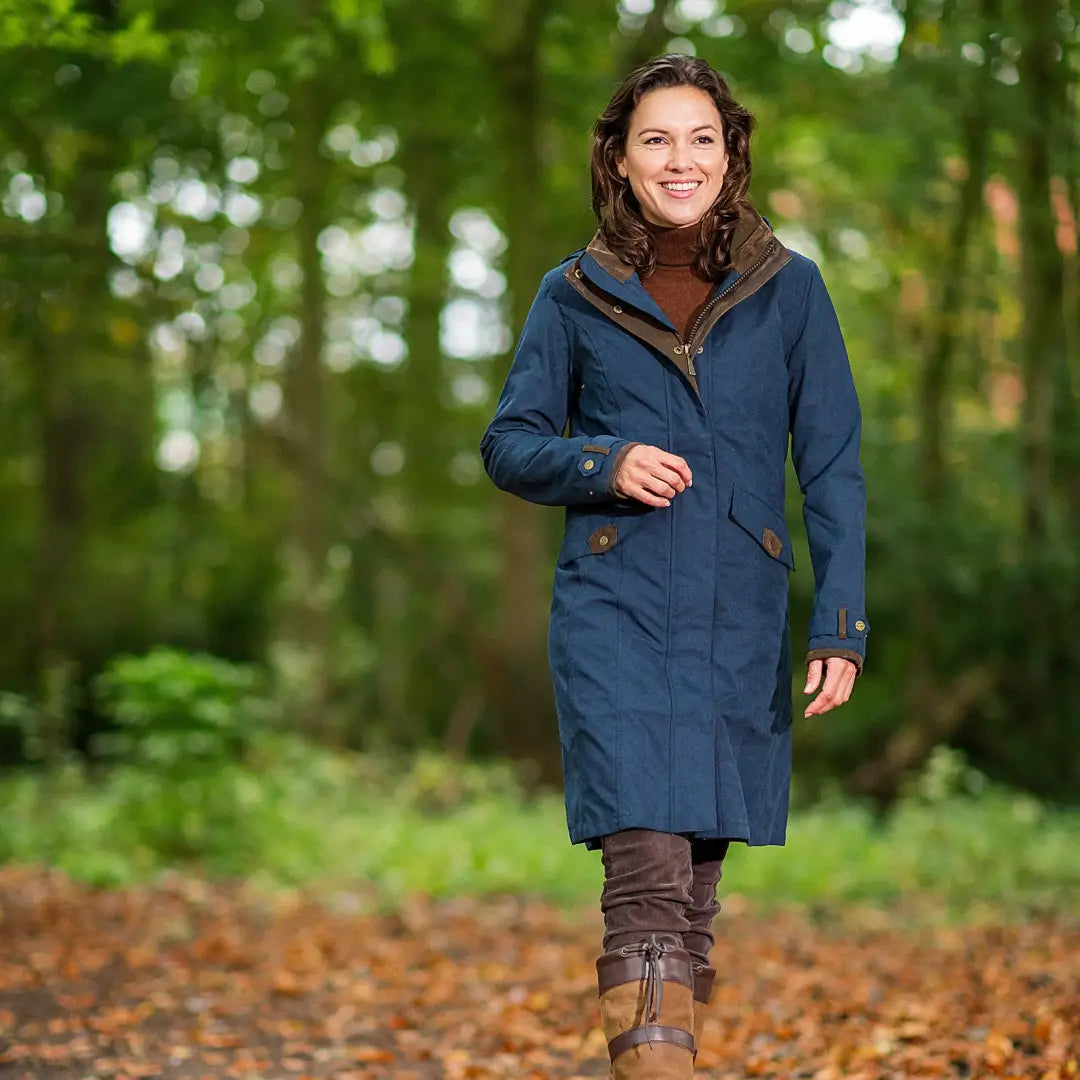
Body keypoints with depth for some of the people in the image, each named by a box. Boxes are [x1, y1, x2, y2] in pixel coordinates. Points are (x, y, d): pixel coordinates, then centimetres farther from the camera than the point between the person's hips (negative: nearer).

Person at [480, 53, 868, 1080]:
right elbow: (508, 445, 9)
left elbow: (832, 466, 3)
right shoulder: (575, 294, 3)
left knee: (699, 873, 8)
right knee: (647, 861, -15)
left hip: (742, 622, 2)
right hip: (615, 610, -1)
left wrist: (839, 624, -5)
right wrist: (604, 463, -12)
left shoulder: (789, 288, 4)